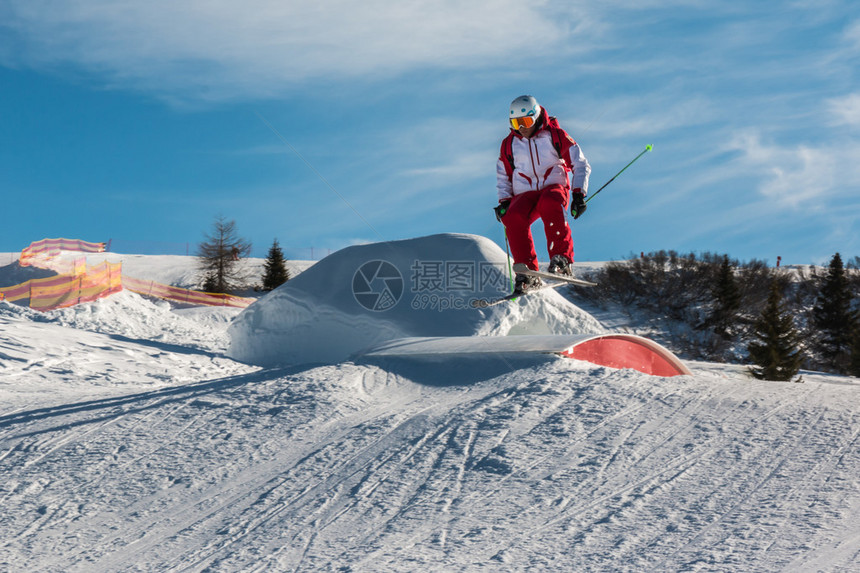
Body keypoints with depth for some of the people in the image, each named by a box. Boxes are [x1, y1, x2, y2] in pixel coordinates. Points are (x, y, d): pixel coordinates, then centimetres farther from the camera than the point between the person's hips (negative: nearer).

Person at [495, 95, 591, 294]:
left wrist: (578, 194, -10)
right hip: (525, 194, 3)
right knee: (513, 217, -32)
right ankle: (527, 273, -30)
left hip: (554, 186, -2)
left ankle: (562, 258, -35)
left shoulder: (555, 135, 2)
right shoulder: (509, 143, 11)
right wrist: (504, 201, 5)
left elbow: (581, 165, 3)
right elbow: (503, 177, 22)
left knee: (549, 204, -41)